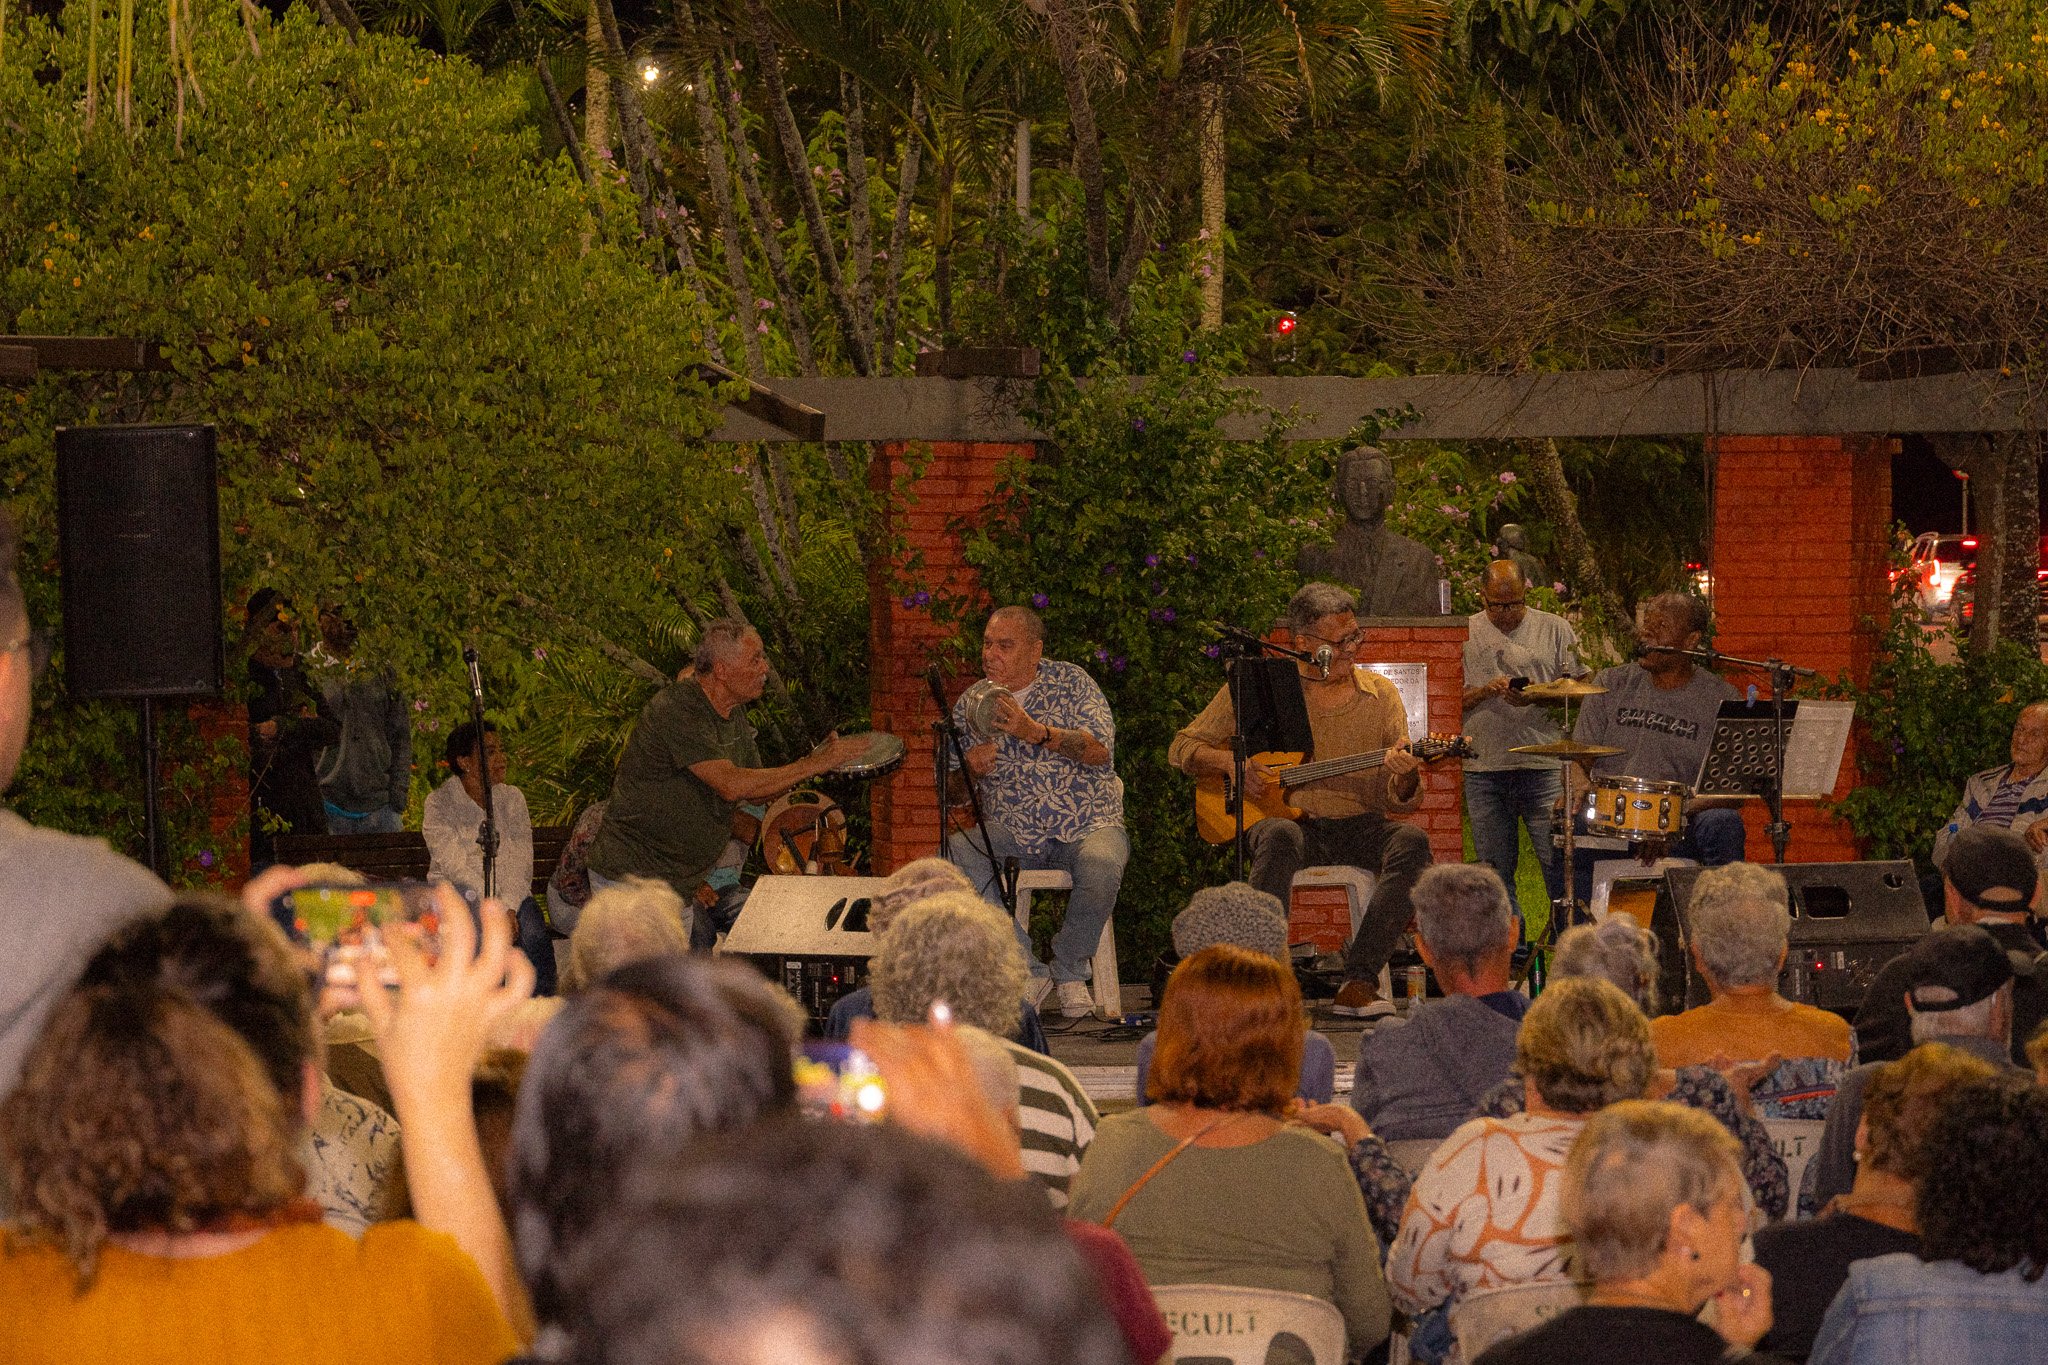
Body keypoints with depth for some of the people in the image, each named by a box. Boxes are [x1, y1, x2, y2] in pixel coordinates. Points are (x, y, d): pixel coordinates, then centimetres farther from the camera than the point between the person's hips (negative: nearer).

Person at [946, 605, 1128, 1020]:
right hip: (1011, 830, 3)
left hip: (1087, 825, -2)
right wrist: (971, 770, -14)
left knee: (1100, 865, -37)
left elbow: (1101, 749, -14)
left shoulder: (1069, 681, 1)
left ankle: (1070, 970, -8)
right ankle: (1026, 970, -19)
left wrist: (1036, 732, -26)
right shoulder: (971, 705, 8)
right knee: (953, 853, -28)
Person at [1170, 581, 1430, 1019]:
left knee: (1412, 840, -29)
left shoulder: (1379, 695, 8)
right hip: (1288, 816, -2)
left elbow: (1401, 801, 5)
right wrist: (1233, 764, -13)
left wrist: (1405, 778, -19)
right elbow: (1183, 748, 7)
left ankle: (1358, 982, -33)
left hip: (1358, 825, 2)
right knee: (1280, 837, -38)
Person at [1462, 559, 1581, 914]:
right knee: (1495, 871, 6)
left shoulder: (1555, 629, 7)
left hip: (1543, 766, -2)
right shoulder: (1466, 633, 9)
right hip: (1483, 768, 2)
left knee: (1559, 862, -8)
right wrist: (1485, 691, -10)